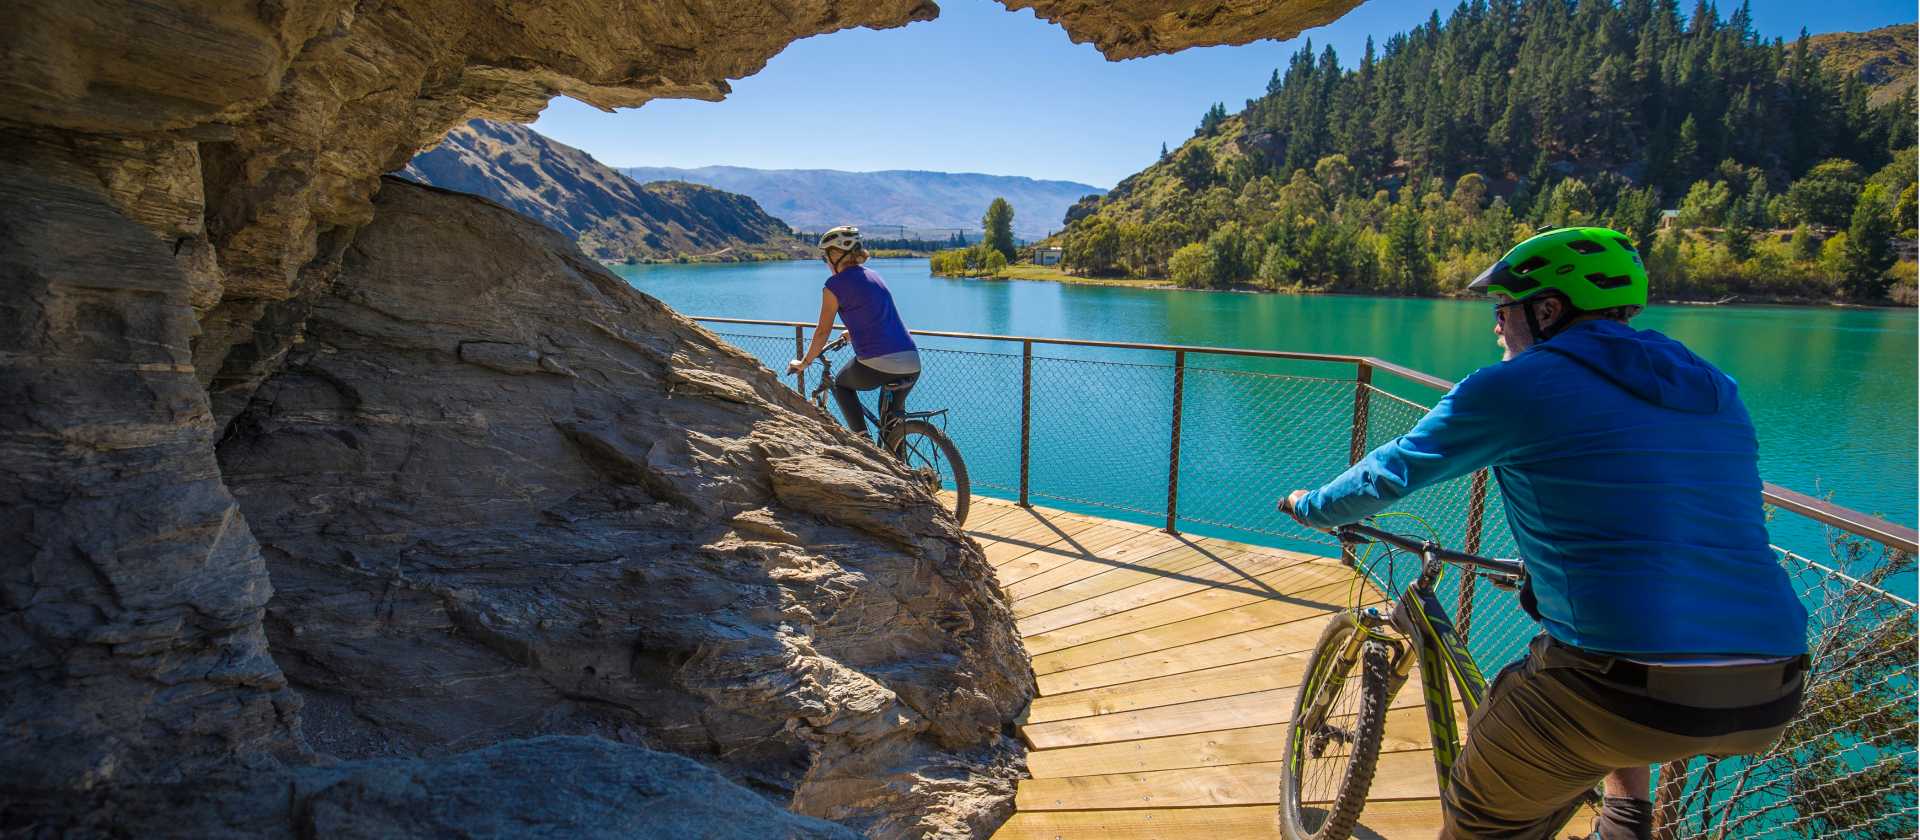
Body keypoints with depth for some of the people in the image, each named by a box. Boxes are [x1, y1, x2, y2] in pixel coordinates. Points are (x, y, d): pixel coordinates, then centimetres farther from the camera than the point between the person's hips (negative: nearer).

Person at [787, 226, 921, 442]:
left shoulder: (835, 284, 0)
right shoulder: (873, 275, 21)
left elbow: (823, 331, 5)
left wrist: (804, 363, 19)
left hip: (876, 366, -6)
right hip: (912, 366, 6)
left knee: (841, 384, 26)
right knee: (894, 410, 33)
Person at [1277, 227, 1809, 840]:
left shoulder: (1513, 386, -2)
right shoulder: (1716, 391, 17)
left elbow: (1389, 473, 7)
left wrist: (1312, 506, 27)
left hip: (1620, 693, -6)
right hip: (1770, 698, 7)